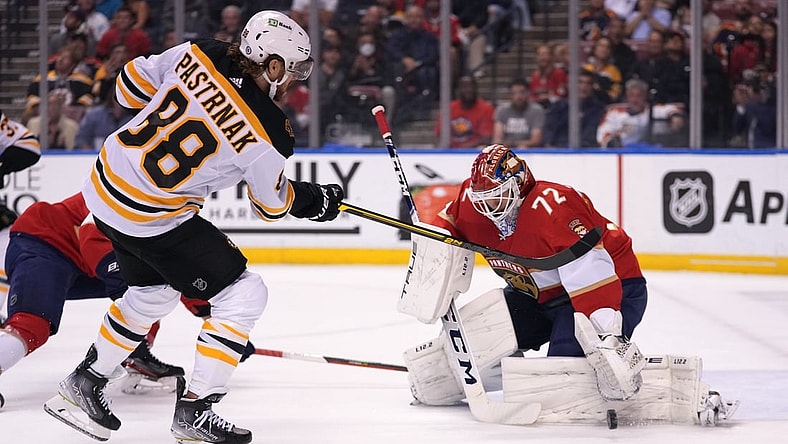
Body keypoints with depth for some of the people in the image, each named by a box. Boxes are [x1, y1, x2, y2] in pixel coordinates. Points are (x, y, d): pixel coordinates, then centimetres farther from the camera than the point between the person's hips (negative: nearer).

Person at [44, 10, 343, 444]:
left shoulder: (199, 53, -6)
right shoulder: (266, 135, -19)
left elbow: (131, 84, 7)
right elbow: (273, 204, -1)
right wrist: (319, 200, 18)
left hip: (104, 184, 8)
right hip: (150, 218, -8)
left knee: (152, 291, 29)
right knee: (243, 294, 3)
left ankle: (82, 385, 38)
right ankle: (193, 409, 3)